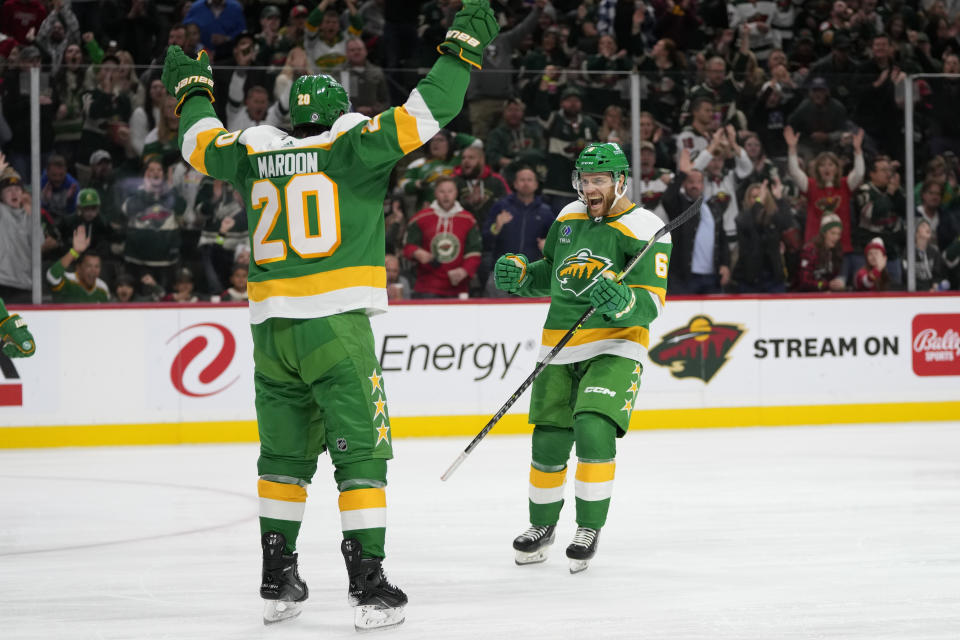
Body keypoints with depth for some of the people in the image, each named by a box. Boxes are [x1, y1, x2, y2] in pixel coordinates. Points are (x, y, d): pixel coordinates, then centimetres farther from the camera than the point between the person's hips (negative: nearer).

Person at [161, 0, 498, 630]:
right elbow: (424, 113, -11)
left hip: (271, 329, 5)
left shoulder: (257, 151, 9)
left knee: (285, 454, 16)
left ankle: (278, 579, 19)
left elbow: (201, 144, 26)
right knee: (360, 452, -1)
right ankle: (368, 584, -6)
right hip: (335, 326, -5)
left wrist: (192, 90, 43)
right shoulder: (351, 143, -3)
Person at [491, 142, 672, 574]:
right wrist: (520, 273, 4)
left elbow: (650, 303, -16)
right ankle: (542, 525, 29)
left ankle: (590, 529, -6)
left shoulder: (645, 231, -9)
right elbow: (551, 275, 24)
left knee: (594, 430, -22)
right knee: (549, 442, 6)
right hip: (561, 349, 5)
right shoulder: (568, 218, 10)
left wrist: (620, 302, -36)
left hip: (614, 348, -5)